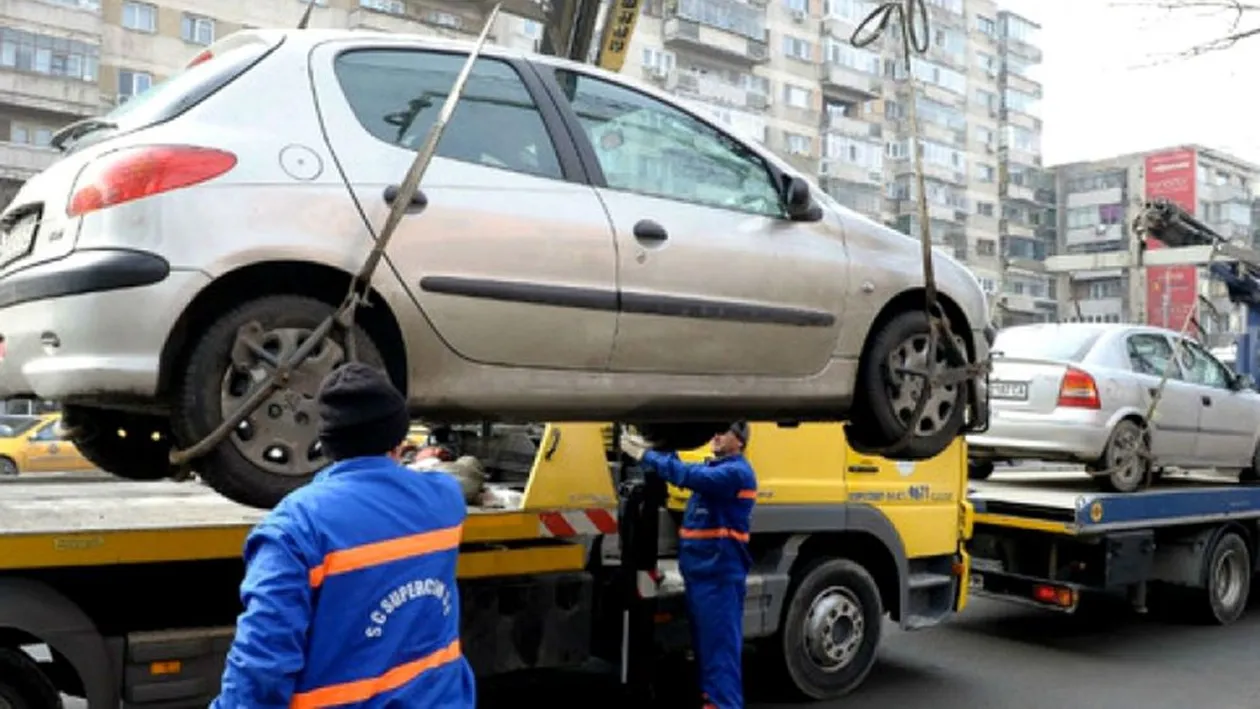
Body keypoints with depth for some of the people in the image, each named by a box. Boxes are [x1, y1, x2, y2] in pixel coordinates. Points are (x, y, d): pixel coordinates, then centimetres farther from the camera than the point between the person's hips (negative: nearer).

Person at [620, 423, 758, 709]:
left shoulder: (737, 471, -13)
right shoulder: (713, 467, 18)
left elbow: (690, 476, -24)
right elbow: (686, 468, 14)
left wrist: (646, 457, -20)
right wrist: (647, 451, -2)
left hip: (720, 572, -9)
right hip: (701, 570, 9)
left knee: (720, 642, -6)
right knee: (704, 641, 15)